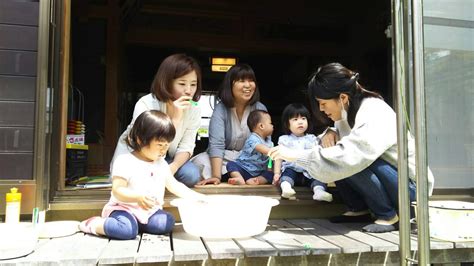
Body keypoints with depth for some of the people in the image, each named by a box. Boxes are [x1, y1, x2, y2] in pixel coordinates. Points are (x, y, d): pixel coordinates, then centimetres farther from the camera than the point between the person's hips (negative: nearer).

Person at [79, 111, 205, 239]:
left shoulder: (161, 164, 10)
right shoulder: (124, 161, -11)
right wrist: (138, 198, -35)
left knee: (167, 223, -20)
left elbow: (174, 185, 15)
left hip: (151, 211, 6)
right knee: (127, 230, -33)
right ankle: (94, 224, -7)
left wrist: (196, 196, 4)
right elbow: (117, 190, -17)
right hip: (125, 208, -6)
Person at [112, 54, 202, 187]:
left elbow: (186, 147, -14)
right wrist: (175, 119, -42)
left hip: (165, 159, 3)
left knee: (191, 175, -24)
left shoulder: (194, 109, -14)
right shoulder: (145, 104, -27)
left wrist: (173, 167, -35)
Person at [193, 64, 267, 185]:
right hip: (223, 158, -1)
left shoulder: (260, 109, -5)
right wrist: (216, 176, -36)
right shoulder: (220, 109, -12)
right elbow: (216, 144, -22)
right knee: (200, 161, -30)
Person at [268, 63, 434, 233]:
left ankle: (389, 216, -11)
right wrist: (330, 134, -15)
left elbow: (348, 157, -41)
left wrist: (294, 155, -37)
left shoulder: (374, 115, -28)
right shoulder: (349, 111, -2)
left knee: (353, 161, -30)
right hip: (383, 176, 8)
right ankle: (358, 209, 7)